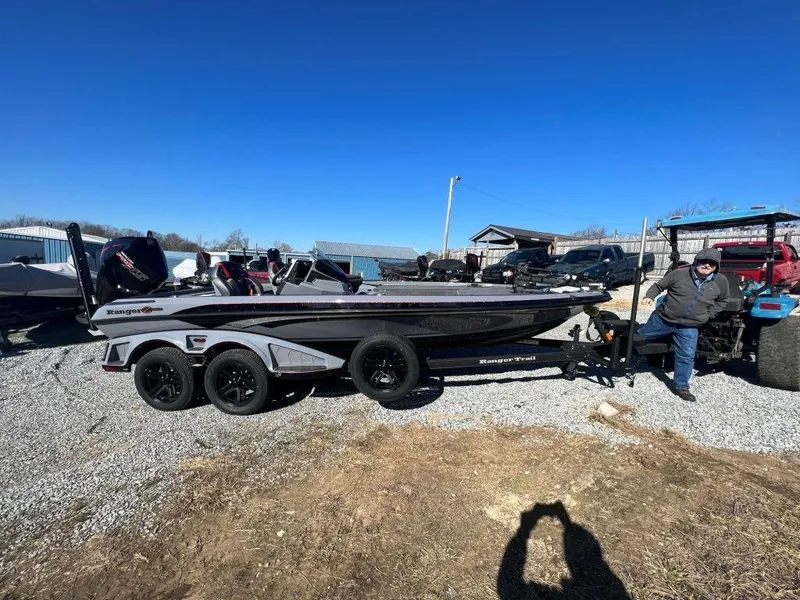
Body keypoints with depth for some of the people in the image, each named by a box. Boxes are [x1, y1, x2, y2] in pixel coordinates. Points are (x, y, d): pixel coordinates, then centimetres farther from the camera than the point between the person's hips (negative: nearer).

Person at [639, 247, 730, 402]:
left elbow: (723, 300, 18)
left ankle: (681, 387, 18)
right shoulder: (679, 274, -10)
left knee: (687, 357, 4)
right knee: (638, 337, 7)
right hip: (662, 319, -2)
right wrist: (649, 296, -18)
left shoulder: (721, 282, 0)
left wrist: (709, 314, 7)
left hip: (689, 327, 3)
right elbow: (658, 286, 0)